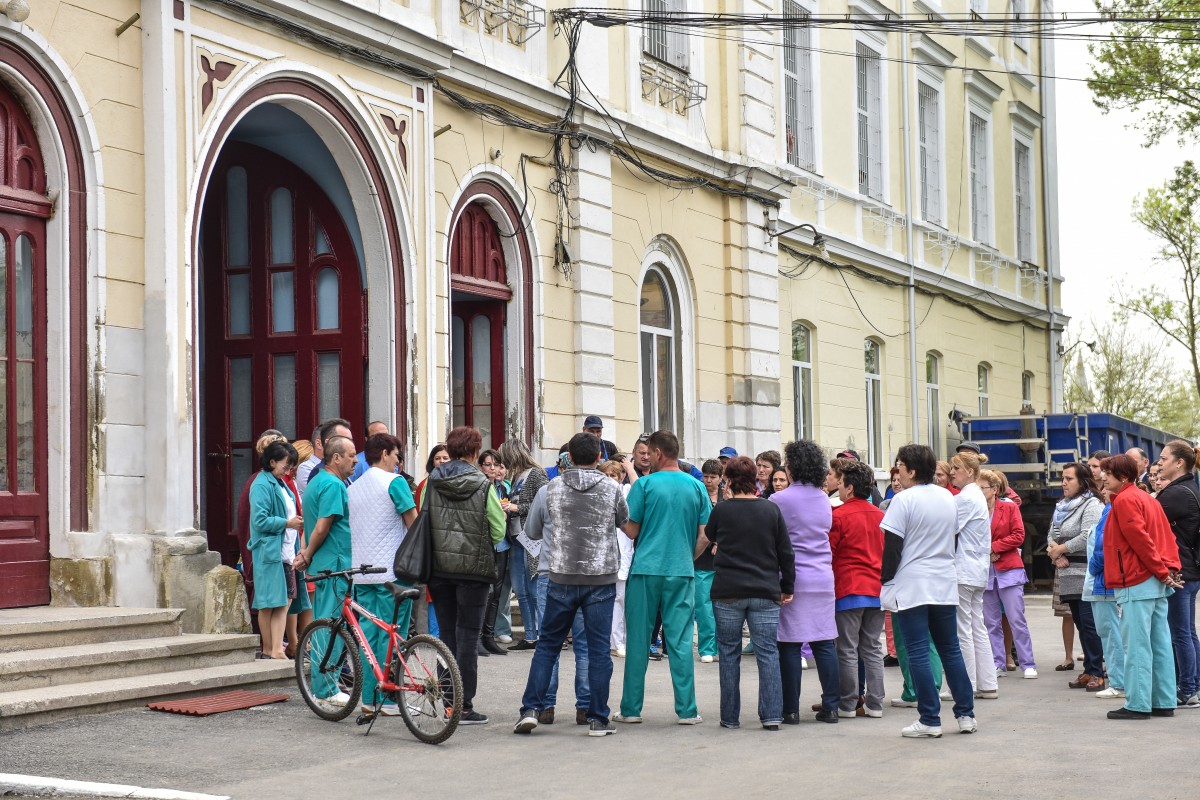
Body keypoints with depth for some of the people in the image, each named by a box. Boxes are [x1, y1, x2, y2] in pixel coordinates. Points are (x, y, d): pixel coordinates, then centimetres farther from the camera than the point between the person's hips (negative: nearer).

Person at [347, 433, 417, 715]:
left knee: (368, 632, 9)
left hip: (361, 572, 7)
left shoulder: (352, 488, 14)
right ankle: (389, 699, -1)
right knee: (391, 634, -3)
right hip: (392, 570, -7)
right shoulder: (394, 481, -8)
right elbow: (413, 523, -9)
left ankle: (369, 698, 11)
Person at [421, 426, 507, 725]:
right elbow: (499, 531, -8)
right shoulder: (483, 485, -10)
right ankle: (464, 707, 0)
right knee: (468, 636, 1)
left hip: (439, 567, 4)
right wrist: (489, 521, 13)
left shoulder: (431, 482, 0)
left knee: (447, 634, 13)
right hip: (474, 568, -3)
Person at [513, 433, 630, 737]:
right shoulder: (611, 489, -3)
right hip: (602, 578, -1)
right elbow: (624, 520, 17)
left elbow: (531, 532, 13)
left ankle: (531, 709, 6)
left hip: (562, 578, 1)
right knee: (598, 649, 4)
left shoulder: (550, 489, -1)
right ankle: (598, 719, 6)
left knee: (547, 644, 12)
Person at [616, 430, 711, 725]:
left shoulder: (645, 484, -4)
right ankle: (686, 710, 4)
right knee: (680, 641, 4)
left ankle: (631, 709, 9)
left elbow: (631, 531, -4)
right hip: (681, 571, 2)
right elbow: (703, 536, 6)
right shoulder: (696, 487, 5)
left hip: (645, 569, -2)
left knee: (638, 641, 5)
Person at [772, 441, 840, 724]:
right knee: (825, 643, 7)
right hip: (823, 579, 5)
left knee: (790, 645, 0)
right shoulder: (824, 500, 10)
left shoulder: (780, 500, -8)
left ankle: (790, 709, 2)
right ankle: (831, 706, 8)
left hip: (792, 580, -5)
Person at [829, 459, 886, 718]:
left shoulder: (839, 515, -10)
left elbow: (828, 553, -5)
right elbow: (888, 552, 14)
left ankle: (848, 705, 4)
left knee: (847, 650, 1)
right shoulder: (880, 516, 6)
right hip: (877, 590, 5)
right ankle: (874, 704, 10)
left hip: (848, 590, -5)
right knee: (873, 649, 10)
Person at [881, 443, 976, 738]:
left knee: (918, 653, -2)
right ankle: (966, 714, 13)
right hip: (945, 585, 6)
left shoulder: (904, 500, -12)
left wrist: (886, 580, -3)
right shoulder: (948, 498, 9)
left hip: (911, 586, -6)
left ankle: (930, 719, -2)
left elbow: (892, 546, -12)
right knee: (950, 650, 12)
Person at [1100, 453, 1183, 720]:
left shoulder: (1124, 500, -10)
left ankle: (1137, 705, -5)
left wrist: (1162, 572, -13)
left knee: (1136, 645, -6)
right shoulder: (1146, 498, 18)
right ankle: (1164, 702, 12)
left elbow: (1140, 539, -17)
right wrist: (1171, 568, 7)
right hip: (1157, 584, 9)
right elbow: (1167, 536, 15)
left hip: (1137, 583, -9)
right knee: (1160, 644, 9)